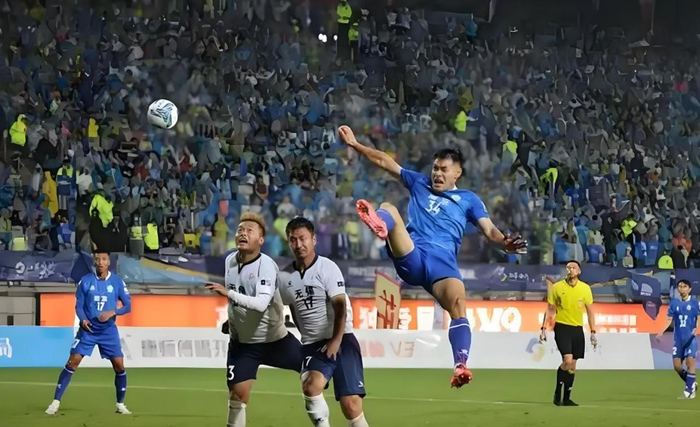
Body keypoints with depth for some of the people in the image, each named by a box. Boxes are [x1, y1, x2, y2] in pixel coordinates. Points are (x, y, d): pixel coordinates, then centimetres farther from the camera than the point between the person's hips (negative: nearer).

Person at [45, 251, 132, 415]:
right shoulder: (85, 281, -4)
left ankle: (120, 405, 13)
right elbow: (79, 305, 0)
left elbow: (128, 306, -1)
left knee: (119, 366, -4)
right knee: (72, 363, -9)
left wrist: (113, 312, -19)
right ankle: (56, 402, -5)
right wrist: (83, 319, -20)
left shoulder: (117, 282, -3)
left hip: (108, 331, 1)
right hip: (88, 329, -1)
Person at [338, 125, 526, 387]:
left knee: (458, 304, -30)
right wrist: (354, 144, 22)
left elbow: (489, 229, 9)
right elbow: (384, 161, 28)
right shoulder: (419, 183, 28)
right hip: (410, 256, 1)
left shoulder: (468, 199, 21)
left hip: (442, 262, -1)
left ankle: (460, 367, -39)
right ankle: (379, 224, -64)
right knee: (388, 208, -22)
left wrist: (504, 244, -13)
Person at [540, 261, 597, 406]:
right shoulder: (557, 287, -2)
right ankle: (558, 393, -2)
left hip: (577, 329, 3)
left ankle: (566, 398, 16)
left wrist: (593, 332, 6)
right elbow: (550, 310, 5)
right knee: (567, 360, -18)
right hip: (562, 327, -3)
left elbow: (590, 311, 9)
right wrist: (544, 328, -1)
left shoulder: (585, 288, 2)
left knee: (572, 365, 7)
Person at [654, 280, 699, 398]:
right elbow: (670, 320, 7)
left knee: (690, 361, -16)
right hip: (678, 339, 4)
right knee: (677, 365, 0)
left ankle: (689, 389, -10)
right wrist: (661, 332, -6)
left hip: (690, 338, -4)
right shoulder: (674, 303, 7)